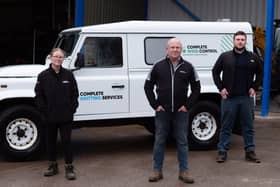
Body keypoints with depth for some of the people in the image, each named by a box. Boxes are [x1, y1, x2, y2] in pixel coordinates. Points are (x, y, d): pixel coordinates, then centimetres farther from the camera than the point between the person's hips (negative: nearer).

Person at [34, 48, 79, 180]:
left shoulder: (68, 75, -1)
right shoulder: (43, 76, -3)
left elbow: (74, 94, 4)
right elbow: (39, 96, 0)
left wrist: (72, 109, -4)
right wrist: (44, 111, -6)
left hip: (66, 116, -1)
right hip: (50, 117, 1)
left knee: (66, 141, 1)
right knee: (51, 141, 13)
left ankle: (69, 168, 9)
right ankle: (52, 166, 27)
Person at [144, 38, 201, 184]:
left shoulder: (188, 67, 1)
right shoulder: (158, 67, 0)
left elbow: (196, 88, 7)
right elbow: (148, 86, 5)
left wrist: (188, 105, -1)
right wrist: (155, 105, -2)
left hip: (181, 111, 0)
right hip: (162, 111, 0)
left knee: (182, 142, 5)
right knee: (159, 141, 7)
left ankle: (184, 171, 13)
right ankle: (157, 171, 17)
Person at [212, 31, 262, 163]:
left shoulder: (253, 57, 6)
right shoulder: (225, 56, 1)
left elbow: (259, 73, 14)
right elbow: (215, 72, 6)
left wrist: (254, 87, 3)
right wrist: (221, 88, -2)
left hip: (246, 97, 2)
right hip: (229, 97, -1)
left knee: (248, 126, 8)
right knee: (226, 126, 5)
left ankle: (250, 152, 17)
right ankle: (222, 151, 11)